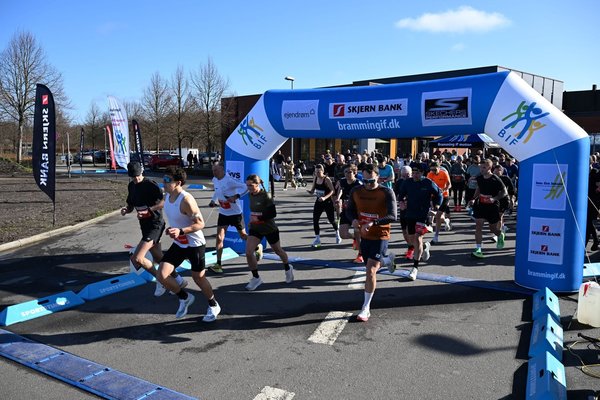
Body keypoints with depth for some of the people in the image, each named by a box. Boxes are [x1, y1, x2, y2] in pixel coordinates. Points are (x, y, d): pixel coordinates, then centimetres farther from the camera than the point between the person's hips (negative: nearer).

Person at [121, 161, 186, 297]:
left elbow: (163, 202, -23)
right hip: (145, 225, 9)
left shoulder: (150, 184, -15)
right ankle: (179, 281, 29)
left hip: (155, 224, -9)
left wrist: (148, 210, -31)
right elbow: (131, 205, 18)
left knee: (136, 258, -15)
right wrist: (126, 210, -3)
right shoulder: (131, 186, 10)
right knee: (158, 258, 15)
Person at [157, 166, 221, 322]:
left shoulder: (186, 200, -26)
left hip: (195, 244, -7)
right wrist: (173, 230, 12)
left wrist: (181, 231, -35)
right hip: (178, 244, 7)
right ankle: (185, 298, 22)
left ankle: (213, 306, 35)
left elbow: (200, 223, -25)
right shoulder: (168, 196, -1)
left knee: (198, 277, 9)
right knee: (161, 275, -4)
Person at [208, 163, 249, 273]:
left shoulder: (229, 180, -23)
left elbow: (245, 187, -24)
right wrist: (213, 200, 5)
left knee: (243, 236, 13)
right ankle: (218, 264, -1)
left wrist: (235, 196, -34)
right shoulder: (214, 180, 0)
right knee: (219, 238, -5)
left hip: (235, 213, -5)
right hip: (223, 213, 5)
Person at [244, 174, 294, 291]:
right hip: (255, 228, 5)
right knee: (248, 252, -12)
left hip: (269, 229, -5)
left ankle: (288, 268, 48)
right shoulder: (251, 195, -2)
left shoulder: (266, 196, -22)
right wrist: (252, 218, 8)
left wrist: (258, 218, -27)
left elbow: (273, 213, -25)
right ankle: (256, 278, 6)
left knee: (278, 251, 18)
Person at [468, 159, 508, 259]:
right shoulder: (479, 178, 0)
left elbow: (504, 193, -11)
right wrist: (474, 199, 5)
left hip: (492, 206, -4)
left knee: (493, 228, 10)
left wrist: (494, 199, -26)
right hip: (481, 205, 4)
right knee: (478, 225, -9)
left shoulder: (495, 180, -15)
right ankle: (478, 249, -9)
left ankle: (500, 235, 48)